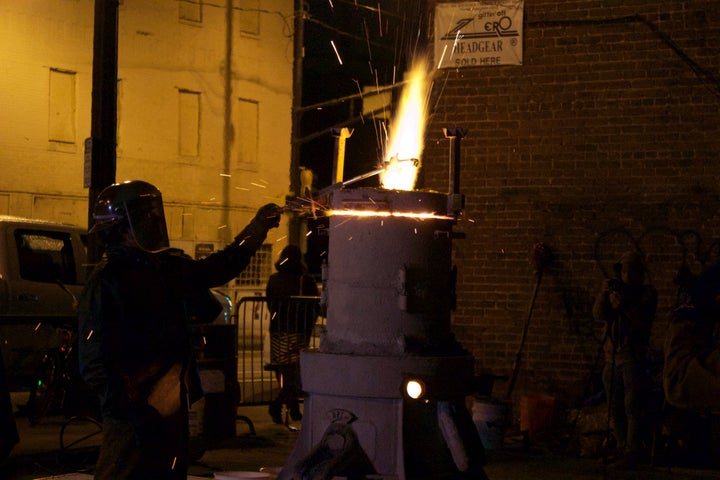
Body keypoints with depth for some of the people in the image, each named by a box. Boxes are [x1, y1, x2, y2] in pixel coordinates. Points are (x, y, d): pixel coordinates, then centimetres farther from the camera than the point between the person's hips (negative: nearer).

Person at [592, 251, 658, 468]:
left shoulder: (648, 293, -1)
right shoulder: (614, 289, 14)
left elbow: (644, 321, -15)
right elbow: (599, 315, 0)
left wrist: (625, 306, -28)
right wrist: (603, 295, -16)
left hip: (634, 356, -6)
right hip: (612, 355, 6)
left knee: (632, 407, -10)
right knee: (614, 408, 8)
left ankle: (632, 453, -9)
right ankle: (621, 447, 17)